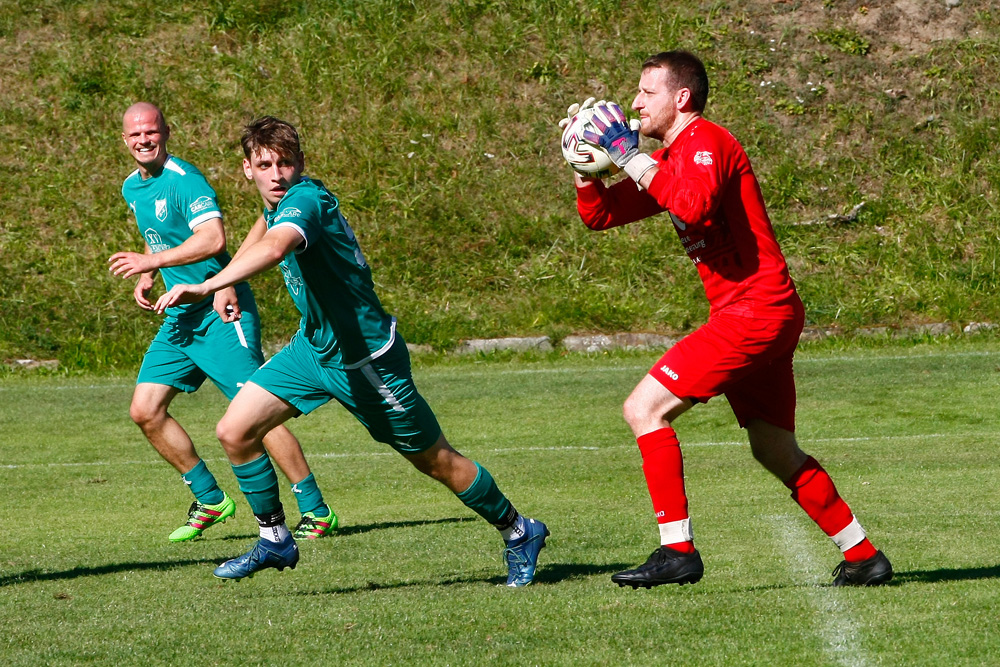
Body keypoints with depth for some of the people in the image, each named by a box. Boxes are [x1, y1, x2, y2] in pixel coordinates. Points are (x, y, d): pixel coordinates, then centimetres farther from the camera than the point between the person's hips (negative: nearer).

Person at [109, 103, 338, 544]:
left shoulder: (183, 178, -16)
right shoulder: (132, 188, 12)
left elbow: (213, 239, -29)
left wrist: (152, 261, -27)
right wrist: (146, 279, 11)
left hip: (221, 310, -9)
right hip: (180, 314, 9)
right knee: (145, 410, 2)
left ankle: (316, 511, -6)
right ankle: (210, 500, 16)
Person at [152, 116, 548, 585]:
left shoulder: (304, 200, -28)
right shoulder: (278, 202, 1)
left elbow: (273, 249, -52)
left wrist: (205, 287, -63)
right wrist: (227, 285, 24)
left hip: (365, 357, -8)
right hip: (313, 348, 8)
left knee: (435, 461, 5)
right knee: (235, 432, -3)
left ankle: (518, 533, 25)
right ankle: (274, 541, 13)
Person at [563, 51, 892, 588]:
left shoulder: (705, 143, -10)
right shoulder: (667, 159, 19)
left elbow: (694, 205, -32)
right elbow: (599, 215, 20)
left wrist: (630, 155, -23)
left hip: (754, 310, -10)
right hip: (768, 318, 10)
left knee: (645, 408, -13)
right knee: (776, 452, 16)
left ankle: (678, 551, -13)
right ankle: (863, 557, 21)